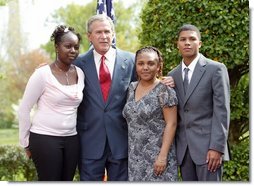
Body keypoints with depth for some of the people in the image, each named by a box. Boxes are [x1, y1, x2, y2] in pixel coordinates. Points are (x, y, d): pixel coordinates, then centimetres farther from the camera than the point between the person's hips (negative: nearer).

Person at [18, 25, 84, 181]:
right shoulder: (42, 74, -10)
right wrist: (26, 142, 0)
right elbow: (24, 109, -4)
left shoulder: (80, 73, 5)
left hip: (72, 139, 5)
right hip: (44, 139, -5)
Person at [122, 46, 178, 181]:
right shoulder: (131, 88, 9)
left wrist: (163, 155, -19)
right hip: (135, 157, 6)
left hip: (157, 154, -6)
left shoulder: (164, 90, -9)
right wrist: (132, 153, 11)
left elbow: (171, 124, -13)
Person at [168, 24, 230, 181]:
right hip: (183, 147, 5)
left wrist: (217, 147, -15)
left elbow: (221, 111, -9)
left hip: (207, 145, -5)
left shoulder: (216, 69, -3)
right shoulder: (173, 75, 13)